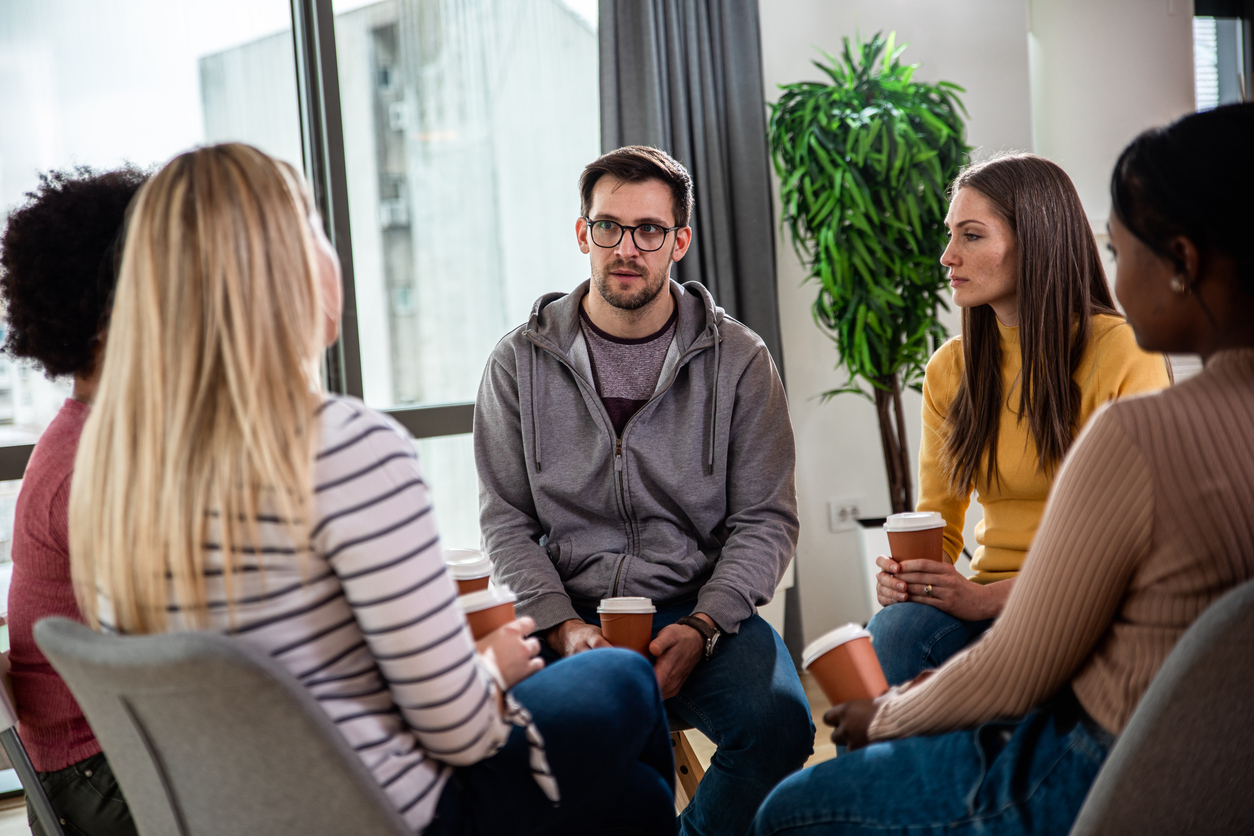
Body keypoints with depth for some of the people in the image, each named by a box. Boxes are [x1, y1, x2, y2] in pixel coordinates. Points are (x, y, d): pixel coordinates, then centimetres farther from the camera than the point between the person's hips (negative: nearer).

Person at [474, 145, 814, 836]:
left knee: (779, 722, -29)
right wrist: (563, 626, -12)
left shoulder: (737, 359, 5)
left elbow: (765, 519, 2)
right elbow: (506, 522, 5)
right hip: (564, 614, 0)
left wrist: (702, 627, -15)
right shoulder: (520, 362, 6)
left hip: (700, 609, 0)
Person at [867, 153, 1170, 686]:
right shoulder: (949, 368, 10)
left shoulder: (1123, 354, -6)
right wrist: (903, 575, -9)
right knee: (893, 632, -30)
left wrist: (989, 598, -18)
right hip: (987, 607, 4)